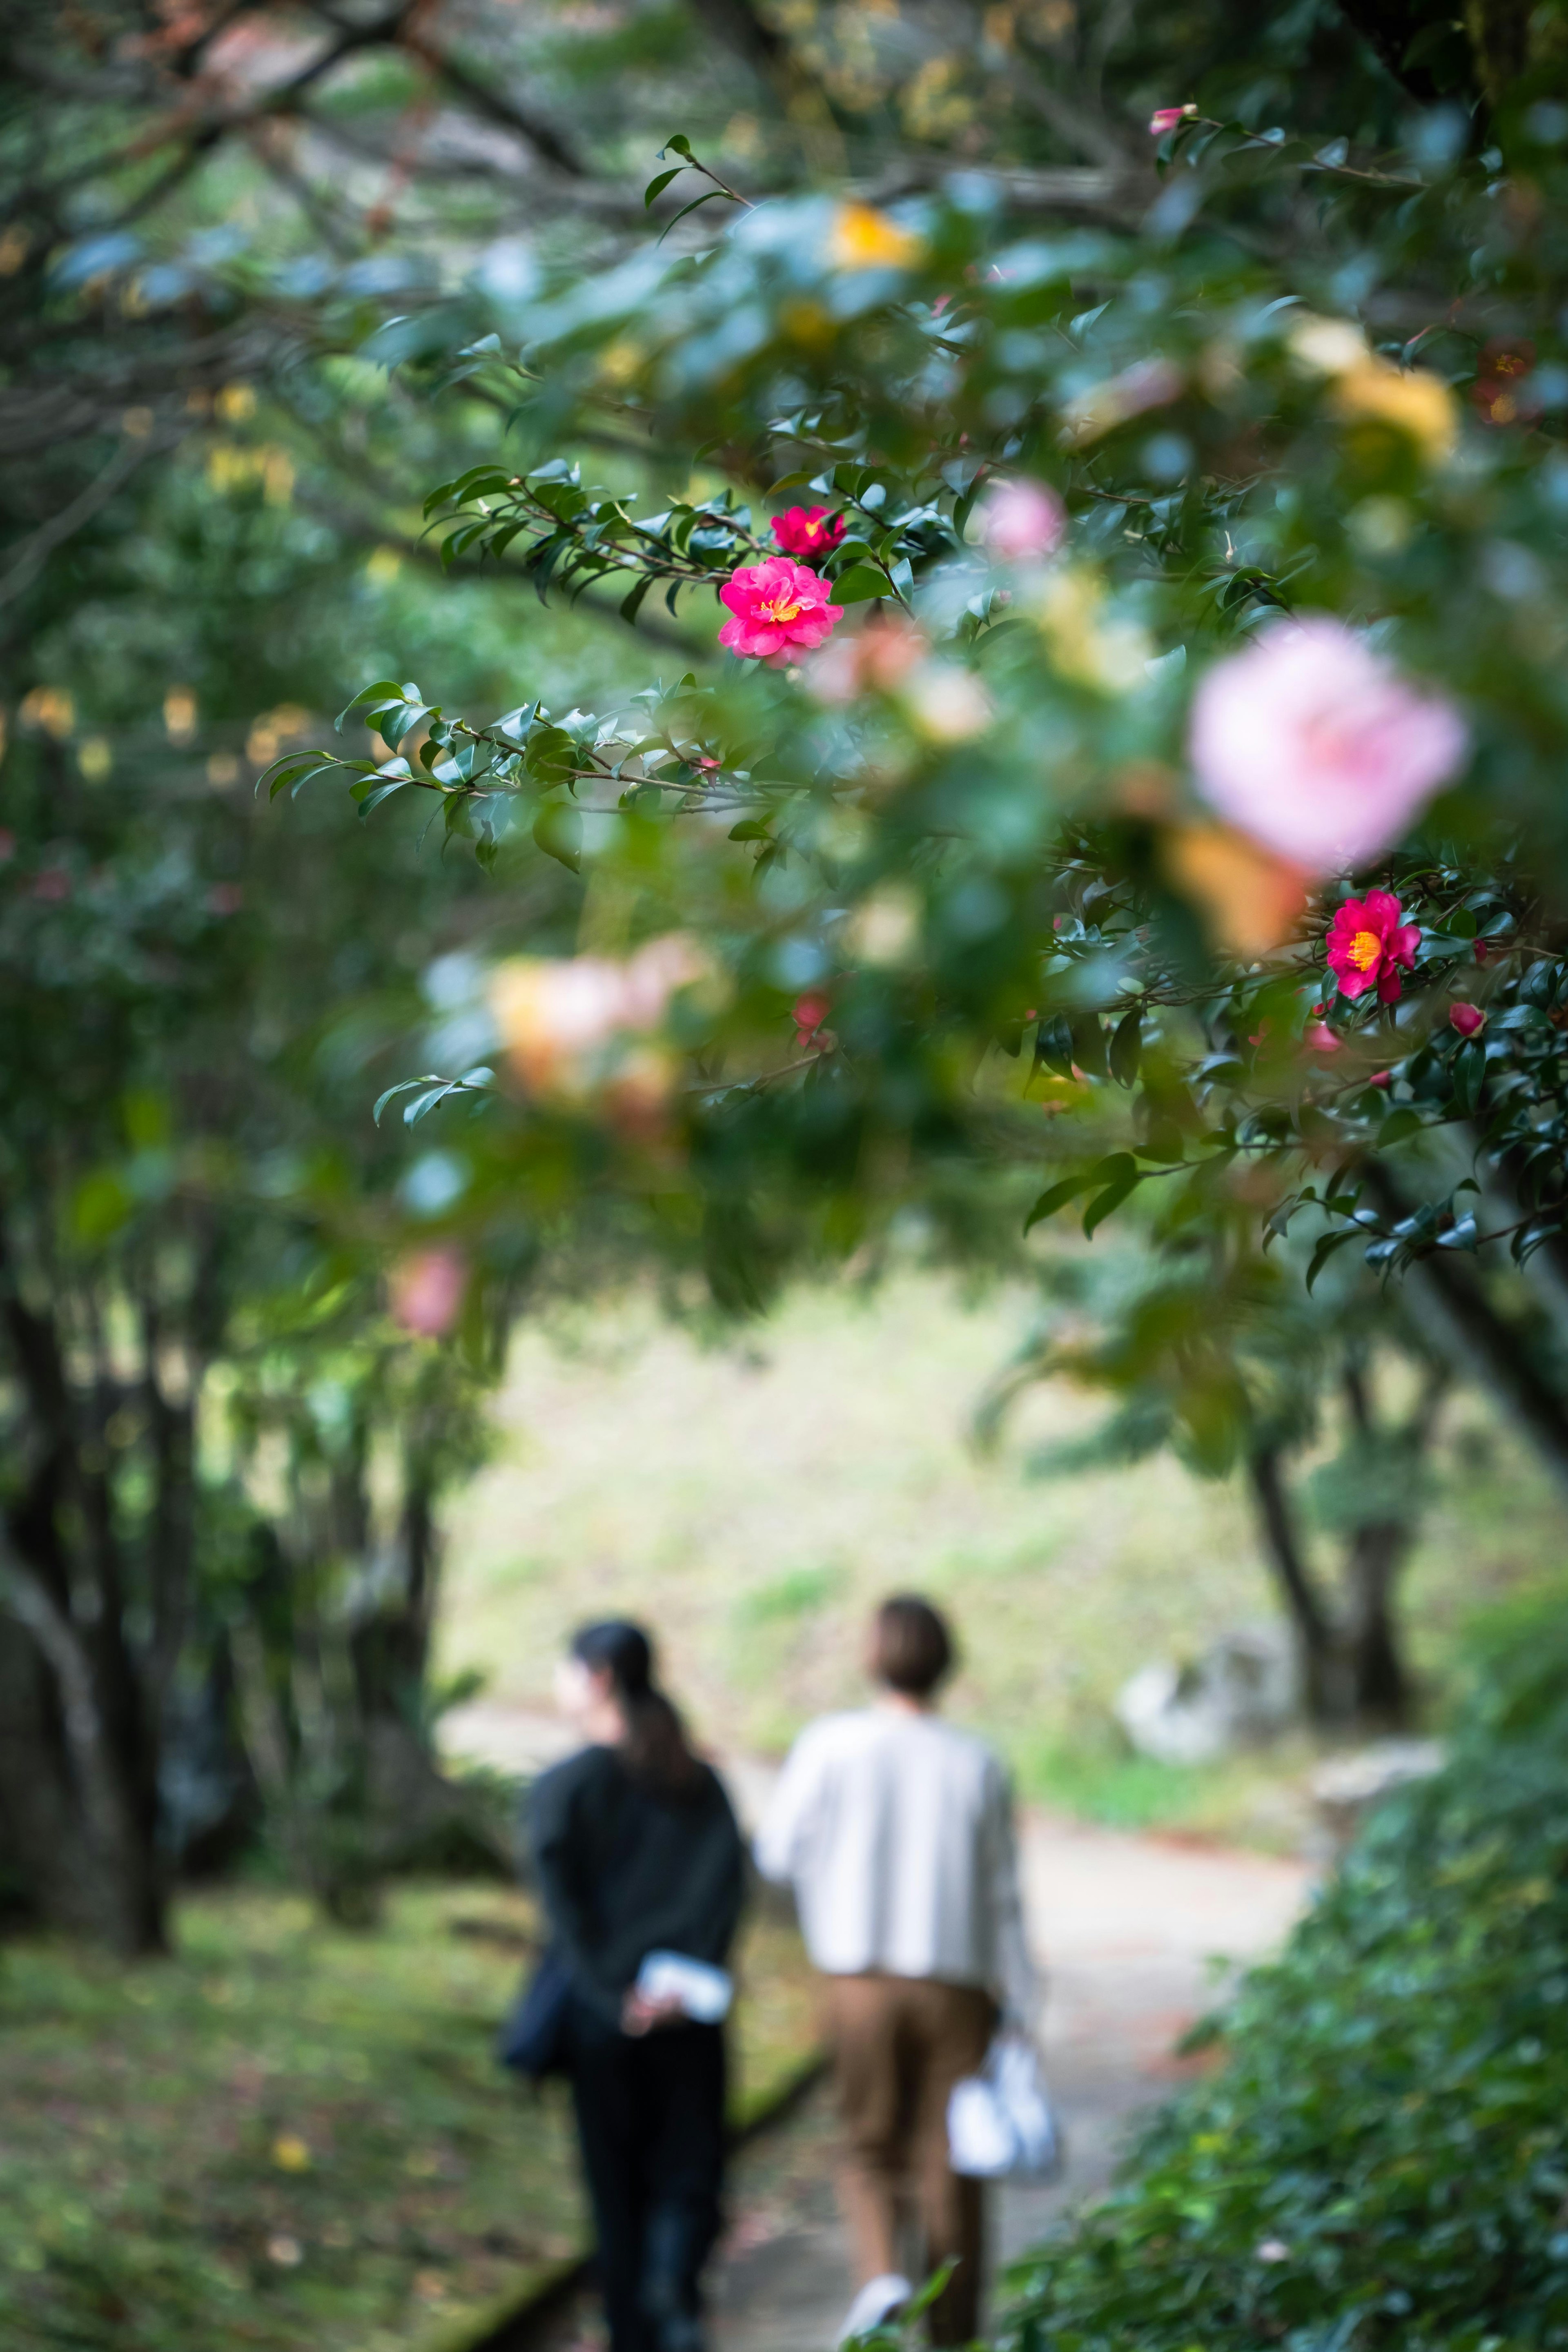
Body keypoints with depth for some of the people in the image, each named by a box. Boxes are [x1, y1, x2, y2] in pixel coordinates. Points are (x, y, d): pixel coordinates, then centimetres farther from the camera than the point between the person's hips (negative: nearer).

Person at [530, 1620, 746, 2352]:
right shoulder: (701, 1783, 6)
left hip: (602, 2016, -2)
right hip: (690, 2015, 2)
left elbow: (564, 1906, -13)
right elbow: (727, 1888, -4)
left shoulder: (562, 1789, -4)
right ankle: (674, 2283, -20)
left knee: (618, 2183, 9)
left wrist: (610, 1991, -11)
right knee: (689, 2171, 7)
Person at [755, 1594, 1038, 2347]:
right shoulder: (978, 1766, -2)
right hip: (957, 1984, 0)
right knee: (950, 2172, 8)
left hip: (861, 1980, 0)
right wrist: (1020, 2012, 8)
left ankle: (881, 2275, -12)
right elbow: (1002, 1901, 1)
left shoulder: (831, 1747, -7)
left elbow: (777, 1855, 2)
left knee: (870, 2151, 14)